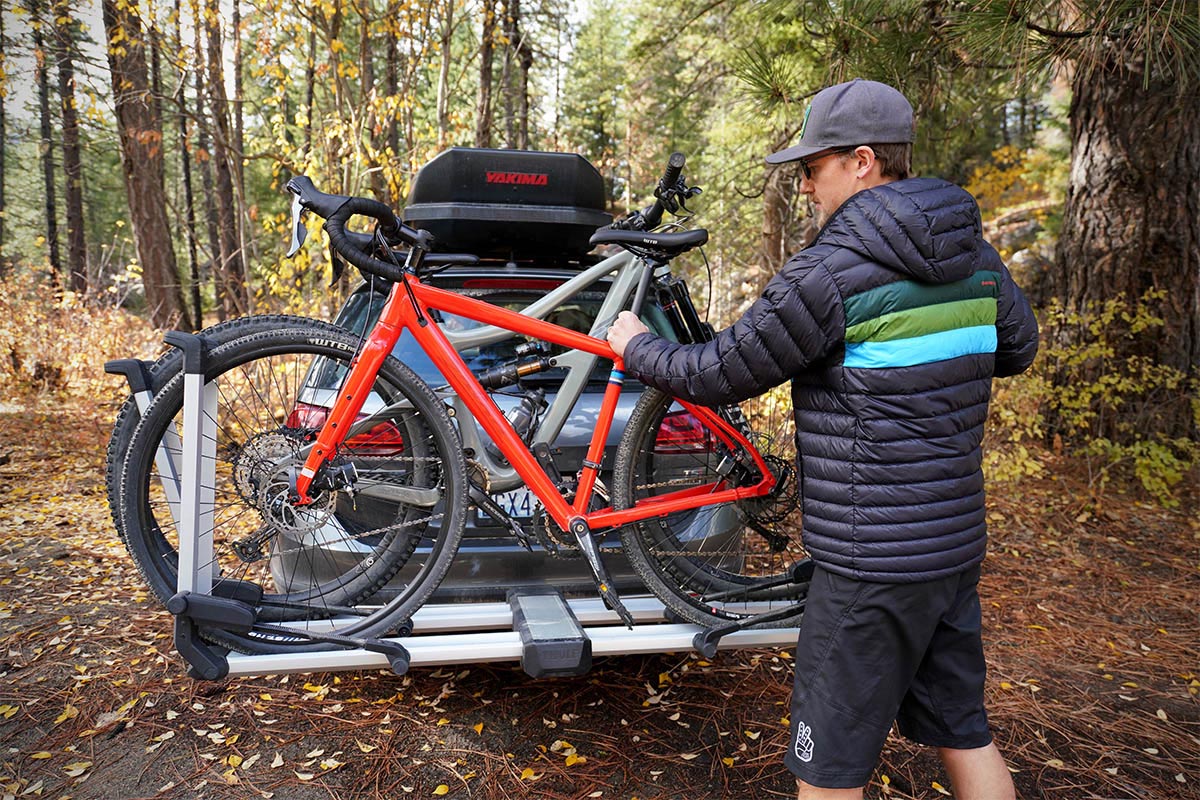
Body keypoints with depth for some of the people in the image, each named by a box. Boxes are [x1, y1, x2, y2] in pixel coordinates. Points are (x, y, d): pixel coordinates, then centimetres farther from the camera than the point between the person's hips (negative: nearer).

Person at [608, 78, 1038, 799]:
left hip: (873, 558, -8)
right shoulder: (973, 253, 5)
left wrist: (637, 348, 5)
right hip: (956, 540, 8)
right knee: (963, 731, 23)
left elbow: (721, 375, -12)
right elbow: (1019, 347, 21)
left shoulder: (832, 271, -19)